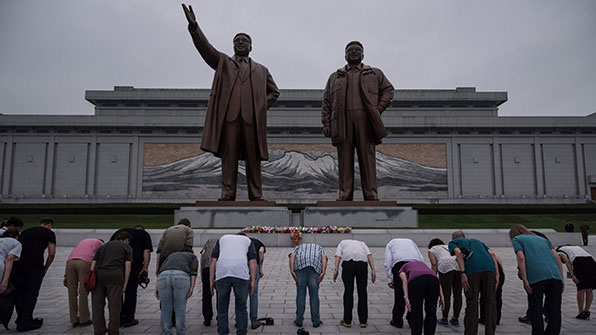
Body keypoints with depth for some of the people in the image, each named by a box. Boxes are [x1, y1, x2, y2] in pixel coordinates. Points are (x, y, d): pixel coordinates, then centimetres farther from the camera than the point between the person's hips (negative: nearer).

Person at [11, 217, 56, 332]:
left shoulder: (25, 231, 25)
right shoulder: (49, 233, 8)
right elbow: (52, 253, -1)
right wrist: (45, 268, 12)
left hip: (18, 266, 5)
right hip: (35, 267, -5)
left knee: (19, 293, 16)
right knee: (31, 294, 6)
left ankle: (20, 320, 20)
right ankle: (26, 323, 7)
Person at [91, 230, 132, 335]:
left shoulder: (103, 246, 27)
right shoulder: (126, 247, 15)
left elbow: (93, 263, 15)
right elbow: (127, 264, 2)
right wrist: (125, 283, 2)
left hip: (98, 275, 4)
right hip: (115, 276, -4)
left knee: (97, 305, 11)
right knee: (114, 305, 4)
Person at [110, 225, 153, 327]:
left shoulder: (119, 231, 29)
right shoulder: (144, 234, 19)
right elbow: (146, 252, 3)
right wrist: (145, 268, 2)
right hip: (134, 263, -3)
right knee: (131, 292, 11)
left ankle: (118, 319, 24)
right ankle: (128, 319, 17)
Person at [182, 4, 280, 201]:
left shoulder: (261, 70, 26)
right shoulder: (223, 62, 23)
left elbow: (274, 92, 28)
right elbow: (205, 47, 9)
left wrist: (262, 106, 11)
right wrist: (194, 26, -6)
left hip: (252, 117, 1)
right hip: (229, 114, -1)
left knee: (253, 158, -3)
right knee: (228, 155, -5)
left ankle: (256, 195, -1)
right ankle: (227, 193, -4)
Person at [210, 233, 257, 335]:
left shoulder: (222, 239, 28)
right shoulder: (248, 241, 25)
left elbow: (213, 260, 14)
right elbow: (253, 261, 8)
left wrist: (211, 280, 13)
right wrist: (252, 281, 6)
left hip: (222, 274, 1)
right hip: (241, 274, -1)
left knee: (222, 308, 16)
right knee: (241, 308, 13)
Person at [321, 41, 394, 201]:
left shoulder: (375, 74, 23)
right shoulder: (335, 77, 23)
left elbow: (388, 90, 20)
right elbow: (326, 102, 15)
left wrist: (379, 108, 3)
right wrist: (326, 123, 3)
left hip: (365, 121, 0)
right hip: (342, 121, 1)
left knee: (367, 158, -5)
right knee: (345, 160, -4)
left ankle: (371, 195, -3)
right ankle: (345, 196, -3)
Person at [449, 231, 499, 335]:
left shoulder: (453, 242, 22)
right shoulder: (477, 241, 36)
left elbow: (458, 253, -2)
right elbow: (492, 255, 21)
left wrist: (463, 273, -7)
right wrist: (497, 274, 14)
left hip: (472, 270, -4)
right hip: (489, 268, 4)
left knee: (472, 303, 3)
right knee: (490, 303, 10)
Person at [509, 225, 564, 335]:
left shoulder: (516, 239, 16)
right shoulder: (542, 239, 31)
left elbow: (521, 257, -1)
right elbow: (556, 257, 18)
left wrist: (525, 280, -4)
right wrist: (561, 279, 15)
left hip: (536, 277, -5)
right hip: (555, 275, 5)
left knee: (535, 311, 5)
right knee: (555, 311, 12)